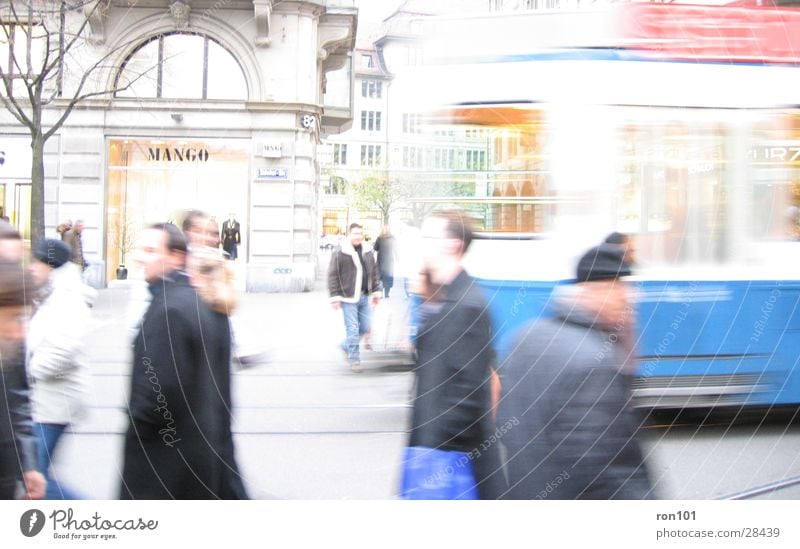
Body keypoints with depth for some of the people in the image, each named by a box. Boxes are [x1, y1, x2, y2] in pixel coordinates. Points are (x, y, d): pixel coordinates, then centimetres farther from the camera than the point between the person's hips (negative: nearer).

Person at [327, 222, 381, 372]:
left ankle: (347, 345, 35)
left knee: (365, 328, 11)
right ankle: (354, 359, 6)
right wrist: (335, 296, -12)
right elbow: (332, 275, -9)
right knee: (353, 329, -5)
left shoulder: (368, 252, 9)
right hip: (348, 297, -6)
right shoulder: (339, 253, -9)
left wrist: (375, 291, 16)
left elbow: (373, 273, 18)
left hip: (363, 297, 6)